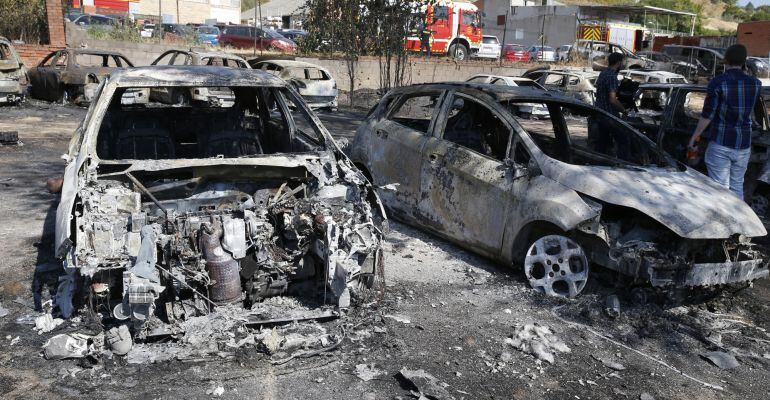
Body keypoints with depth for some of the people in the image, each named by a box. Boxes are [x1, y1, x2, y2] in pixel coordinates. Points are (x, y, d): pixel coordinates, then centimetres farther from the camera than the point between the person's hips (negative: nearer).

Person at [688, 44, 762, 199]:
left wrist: (694, 137, 0)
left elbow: (707, 115, -11)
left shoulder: (717, 83, -11)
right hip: (743, 143, 4)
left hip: (720, 143, -4)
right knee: (737, 186, 16)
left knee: (720, 187, 1)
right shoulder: (755, 83, 2)